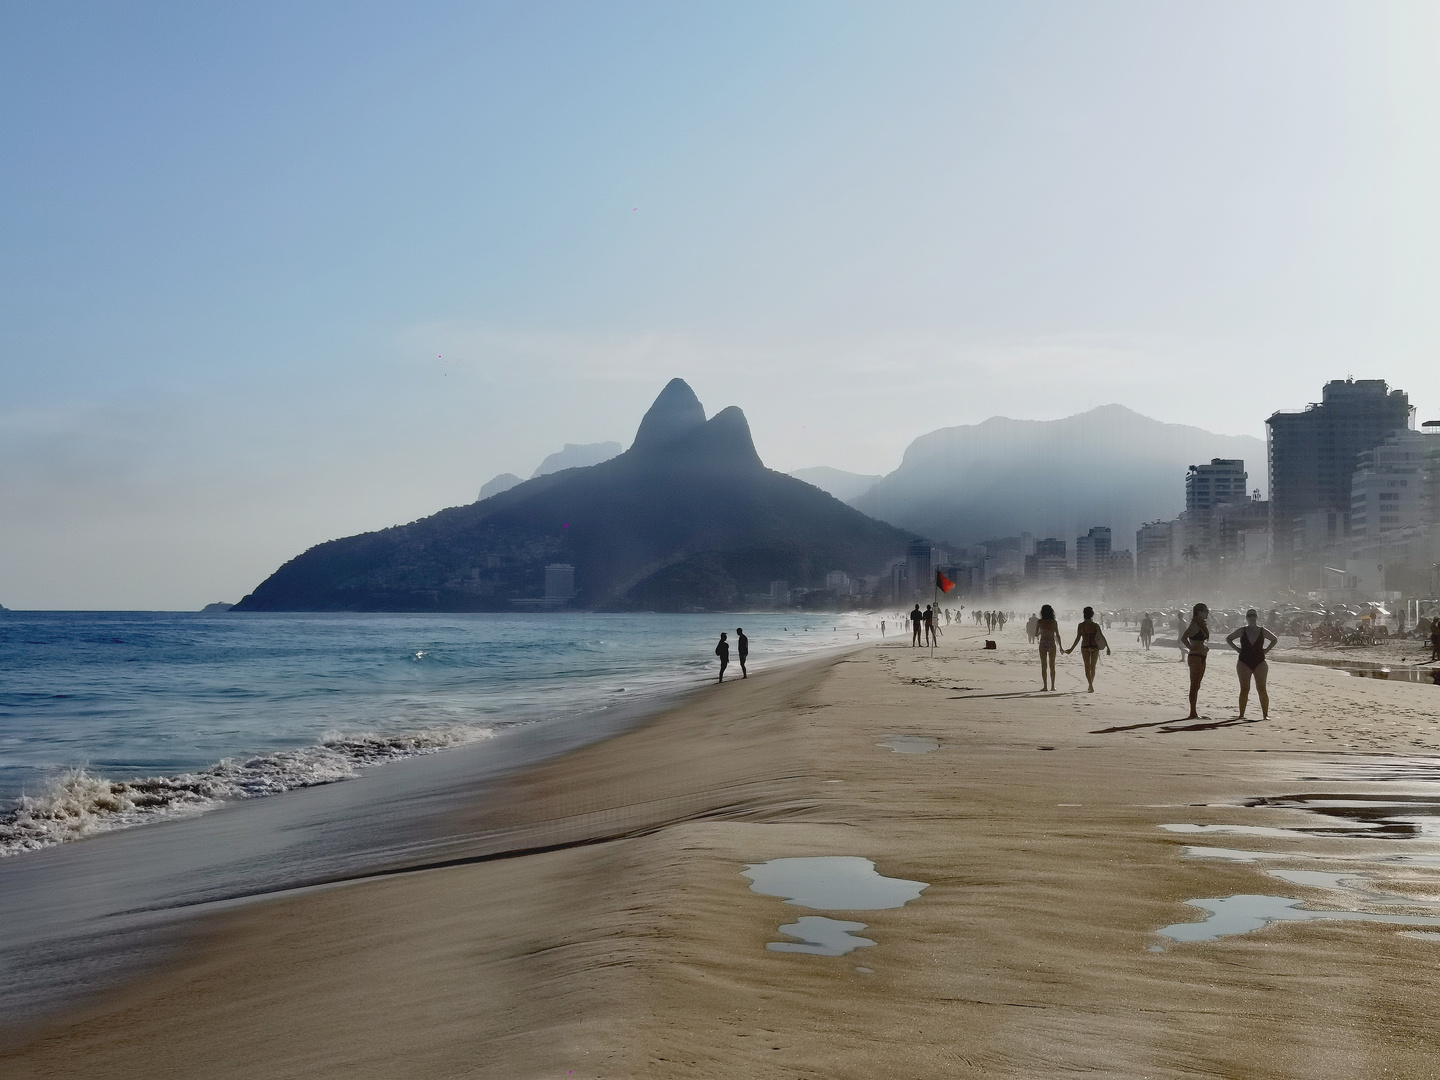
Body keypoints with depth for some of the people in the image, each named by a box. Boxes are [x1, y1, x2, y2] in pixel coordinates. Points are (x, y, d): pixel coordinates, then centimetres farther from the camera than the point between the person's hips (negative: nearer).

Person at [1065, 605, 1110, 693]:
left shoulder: (1081, 626, -5)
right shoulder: (1096, 625, -2)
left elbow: (1078, 639, -7)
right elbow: (1102, 637, -4)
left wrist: (1071, 649, 0)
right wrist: (1107, 647, 1)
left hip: (1085, 648, -1)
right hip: (1095, 647, 1)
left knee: (1087, 667, 1)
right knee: (1093, 667, 15)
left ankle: (1091, 686, -14)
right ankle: (1091, 685, 24)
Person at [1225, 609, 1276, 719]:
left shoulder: (1262, 631, 3)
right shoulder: (1242, 631, 2)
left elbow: (1275, 640, 19)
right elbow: (1228, 639, 13)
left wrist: (1266, 650, 5)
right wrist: (1237, 649, 2)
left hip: (1260, 663, 0)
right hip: (1244, 663, 0)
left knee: (1261, 690, -2)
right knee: (1244, 689, -2)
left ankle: (1265, 715, 2)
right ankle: (1241, 714, 3)